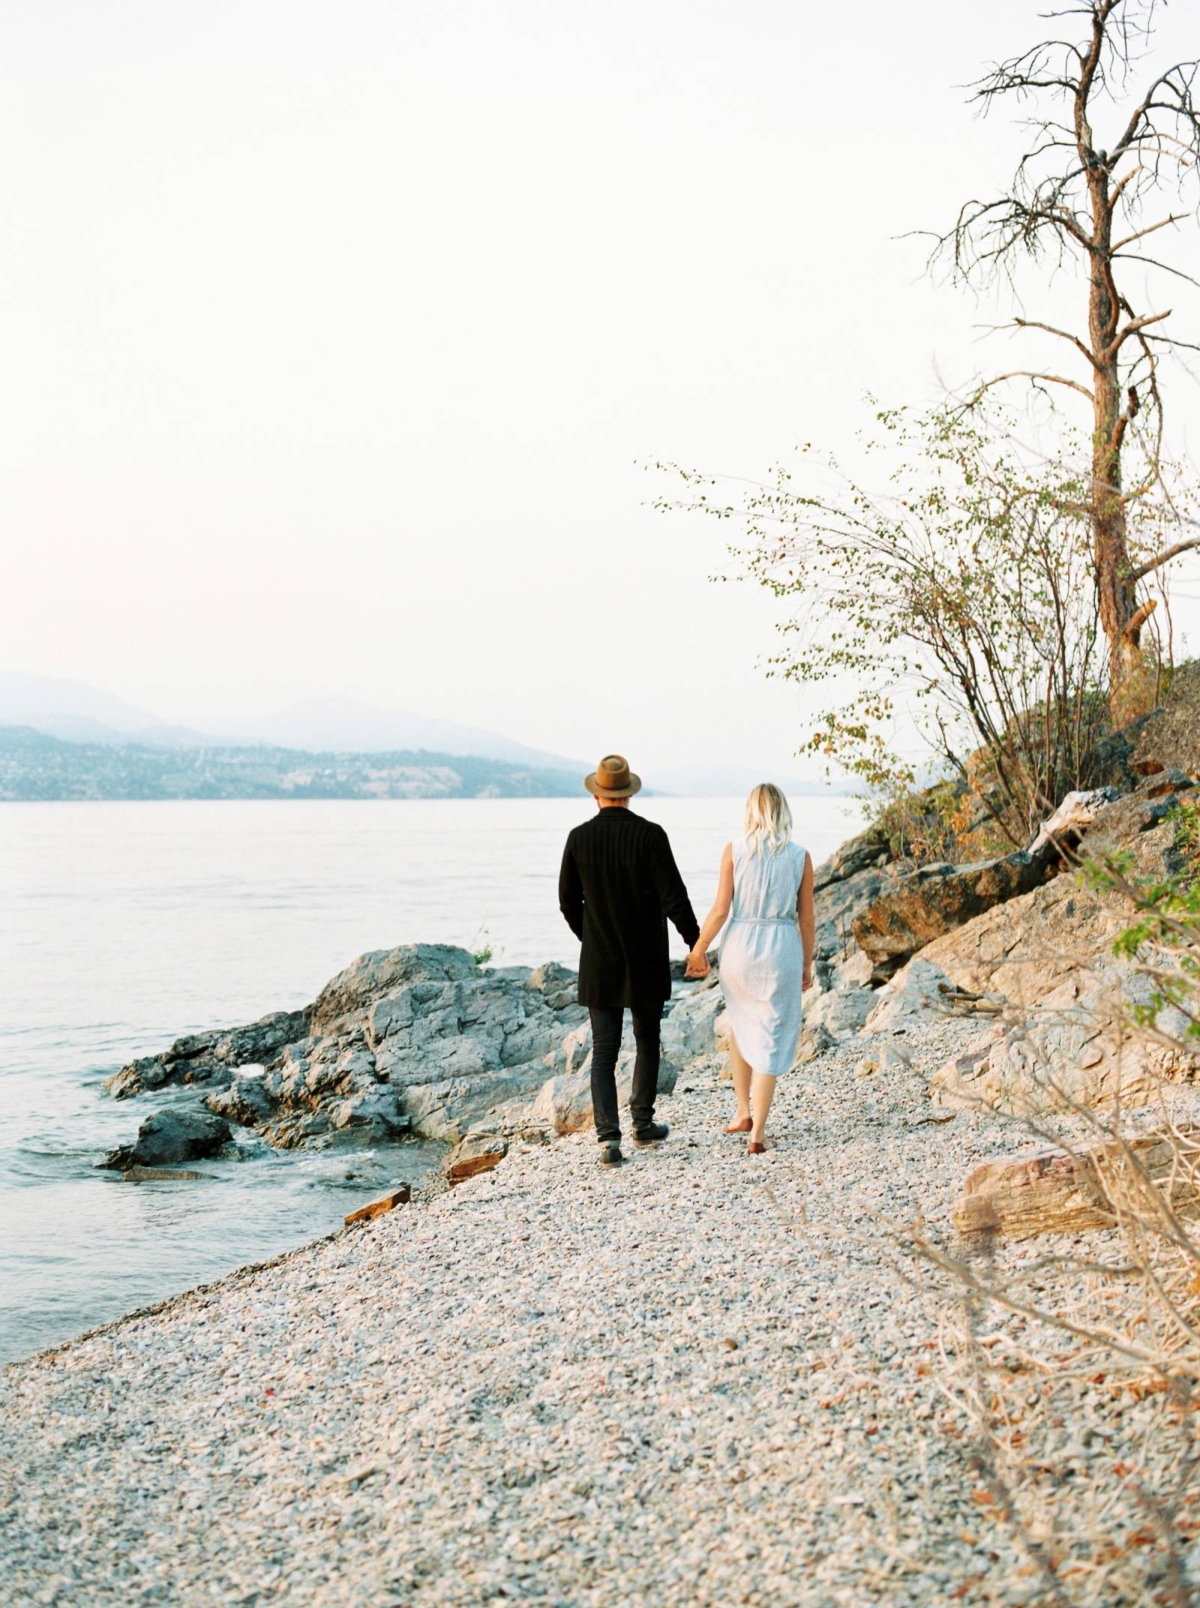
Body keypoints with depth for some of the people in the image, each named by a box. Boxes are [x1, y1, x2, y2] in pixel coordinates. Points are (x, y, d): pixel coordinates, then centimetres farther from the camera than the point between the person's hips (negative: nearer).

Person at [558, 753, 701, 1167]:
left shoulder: (579, 838, -4)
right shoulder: (650, 835, -11)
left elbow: (568, 902, 4)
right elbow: (673, 898, -14)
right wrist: (697, 944, -3)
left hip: (599, 962, 1)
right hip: (646, 962, -1)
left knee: (603, 1051, 3)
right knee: (647, 1041, 18)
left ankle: (609, 1136, -9)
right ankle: (642, 1124, 25)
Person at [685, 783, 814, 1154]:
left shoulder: (734, 851, -4)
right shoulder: (800, 856, -1)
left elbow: (720, 910, -5)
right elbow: (806, 918, 2)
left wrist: (698, 950, 7)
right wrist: (807, 965, 13)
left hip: (739, 946, 1)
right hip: (781, 949, 0)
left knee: (740, 1026, 24)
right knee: (771, 1038, 5)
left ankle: (743, 1112, 25)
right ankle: (757, 1131, 4)